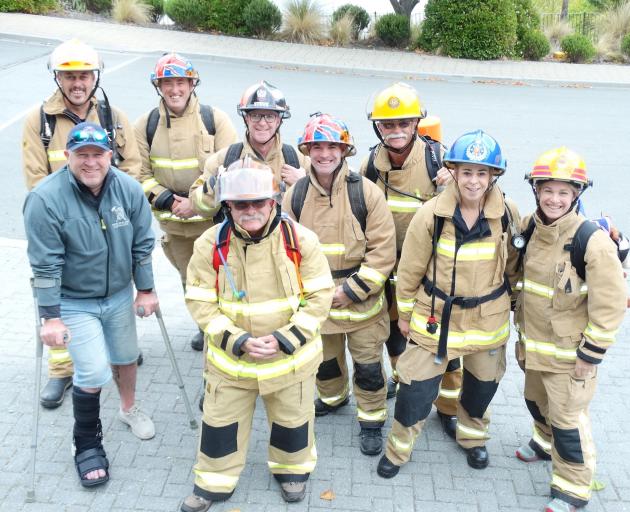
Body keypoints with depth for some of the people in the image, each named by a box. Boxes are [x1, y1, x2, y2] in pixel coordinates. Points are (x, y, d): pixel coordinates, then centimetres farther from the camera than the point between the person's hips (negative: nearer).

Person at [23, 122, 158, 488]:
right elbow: (45, 264, -20)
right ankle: (87, 444, 19)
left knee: (125, 357, 21)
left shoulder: (129, 189, -13)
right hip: (73, 302, -4)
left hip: (119, 295, 4)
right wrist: (51, 317, -18)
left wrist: (146, 290, 2)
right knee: (93, 374, -7)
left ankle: (129, 408, 51)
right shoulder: (45, 199, -24)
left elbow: (142, 245, -2)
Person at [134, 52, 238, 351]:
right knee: (191, 280, 19)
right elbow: (141, 174, 1)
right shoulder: (146, 125, -1)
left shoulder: (214, 118, -7)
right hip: (173, 222, 3)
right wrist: (168, 200, -13)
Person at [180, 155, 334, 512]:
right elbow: (201, 304, -11)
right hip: (230, 359, 1)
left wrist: (284, 339, -21)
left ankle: (292, 469, 49)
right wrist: (239, 341, -22)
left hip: (291, 357, 0)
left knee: (292, 419, 20)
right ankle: (214, 482, 41)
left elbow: (319, 296, -12)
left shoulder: (300, 240, -15)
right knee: (221, 422, 15)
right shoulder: (211, 245, -13)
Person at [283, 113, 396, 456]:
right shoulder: (295, 196, -5)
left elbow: (383, 251, -13)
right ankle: (333, 397, 52)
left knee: (368, 365, 9)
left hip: (362, 302, -3)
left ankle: (371, 421, 30)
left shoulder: (366, 193, -13)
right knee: (324, 359, 23)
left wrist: (351, 290, -17)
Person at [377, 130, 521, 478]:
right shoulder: (431, 214, -17)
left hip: (489, 318, 3)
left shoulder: (507, 215, -11)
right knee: (418, 384, 4)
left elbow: (512, 265, 6)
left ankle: (473, 436, 48)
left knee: (483, 382, 20)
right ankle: (398, 448, 27)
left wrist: (510, 304, 12)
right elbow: (410, 269, -6)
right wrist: (404, 313, 1)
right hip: (435, 317, -2)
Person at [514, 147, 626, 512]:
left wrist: (590, 356, -17)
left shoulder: (593, 241, -25)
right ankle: (547, 442, 57)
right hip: (534, 343, 7)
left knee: (567, 420, 7)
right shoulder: (531, 227, -5)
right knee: (536, 401, 27)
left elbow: (610, 306, -21)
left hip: (570, 351, -7)